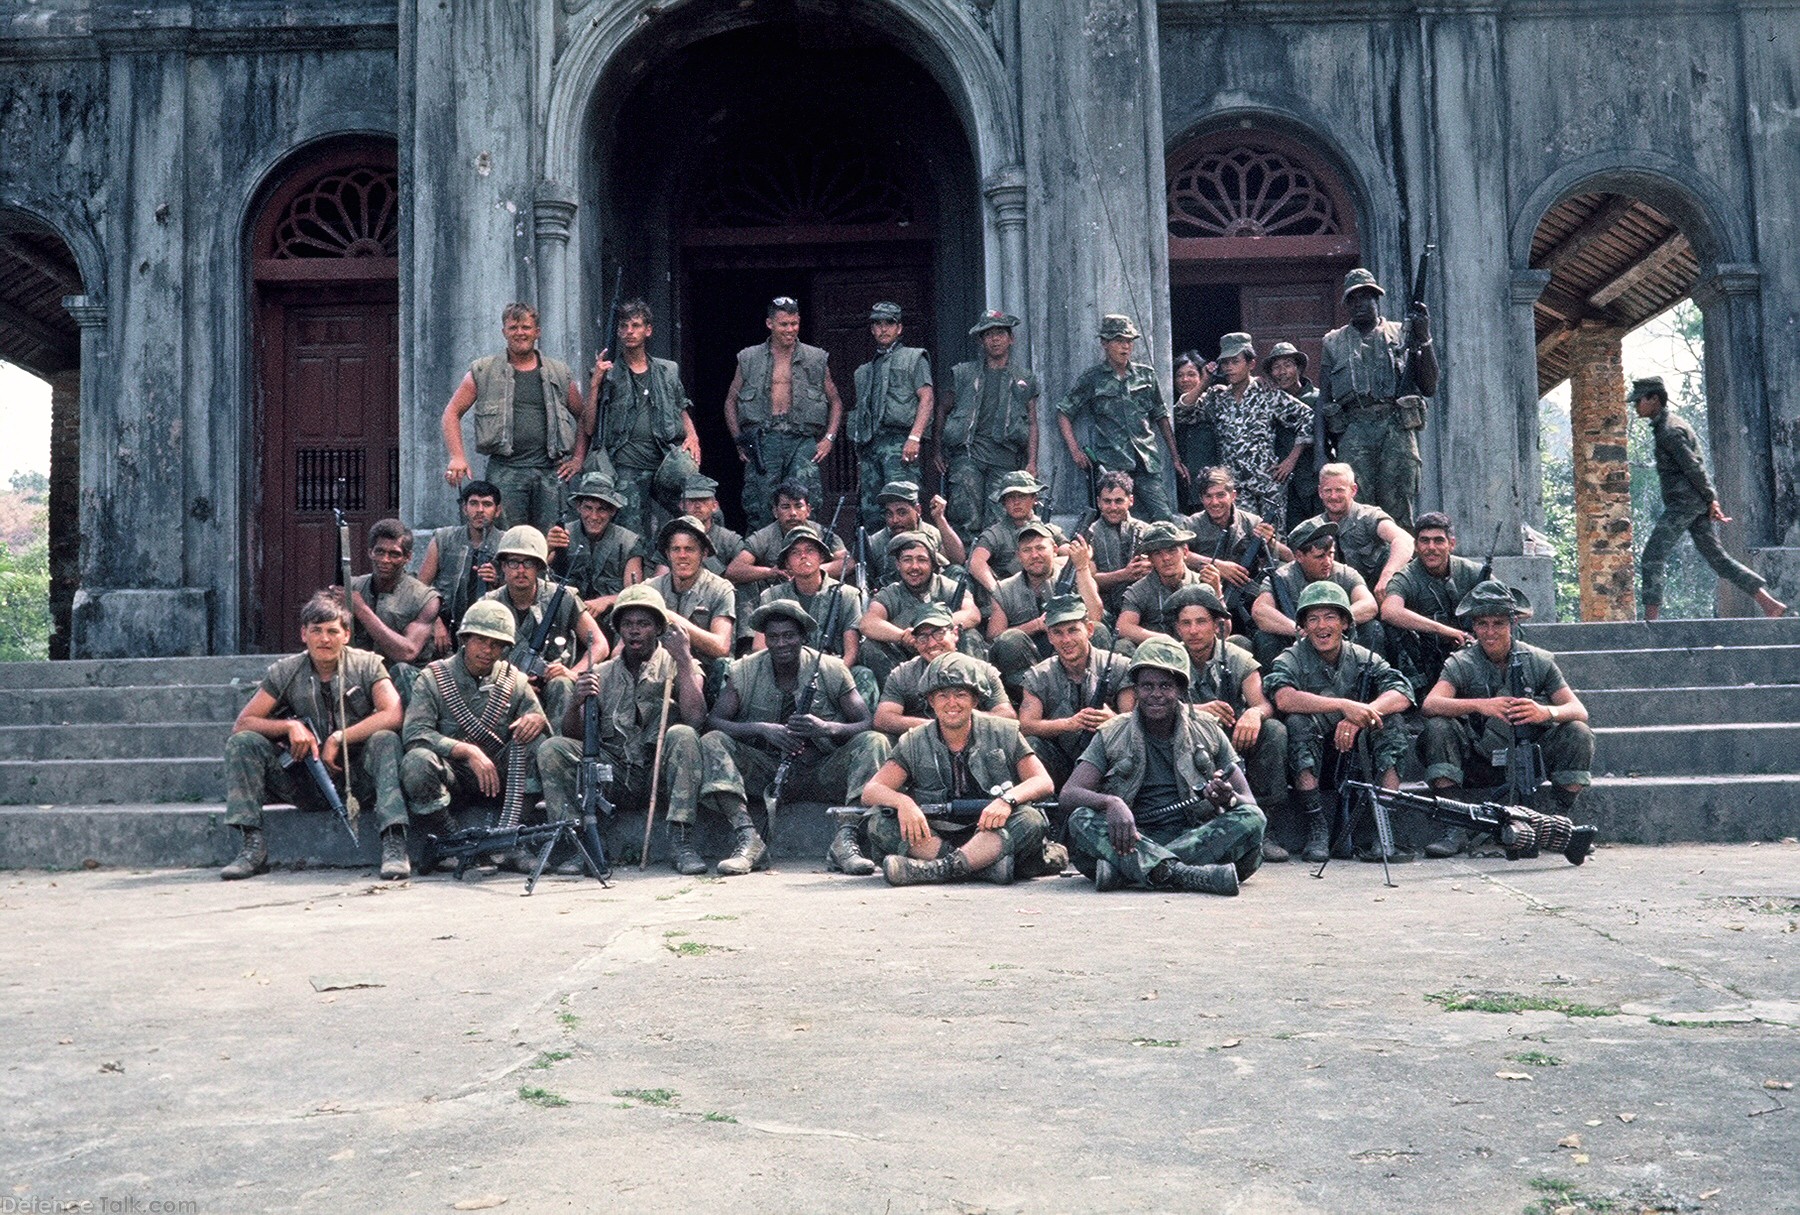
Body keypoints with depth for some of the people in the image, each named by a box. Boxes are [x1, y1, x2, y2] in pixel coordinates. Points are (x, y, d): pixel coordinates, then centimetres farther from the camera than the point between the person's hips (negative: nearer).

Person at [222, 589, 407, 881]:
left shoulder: (367, 665, -4)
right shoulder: (284, 672, 2)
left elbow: (392, 714, -20)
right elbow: (241, 724, 0)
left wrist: (338, 739, -22)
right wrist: (291, 726, -17)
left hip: (357, 778, -2)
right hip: (307, 785, 3)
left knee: (386, 741, -32)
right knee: (241, 743, -13)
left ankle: (394, 845, -38)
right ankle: (253, 845, -17)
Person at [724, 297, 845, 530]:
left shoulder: (817, 359, 12)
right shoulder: (749, 359, 12)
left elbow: (835, 402, 19)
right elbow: (731, 401, 18)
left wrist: (829, 438, 5)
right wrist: (739, 442, 8)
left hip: (802, 440, -1)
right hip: (762, 439, 1)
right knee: (760, 510, -2)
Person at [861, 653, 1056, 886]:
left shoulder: (1003, 733, 4)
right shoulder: (914, 743, 5)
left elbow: (1044, 783, -3)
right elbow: (870, 792, -3)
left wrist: (1007, 799, -24)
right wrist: (902, 801, -26)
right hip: (935, 838, 1)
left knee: (1031, 819, -30)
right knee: (880, 820, -22)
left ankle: (935, 869, -40)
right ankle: (987, 866, -33)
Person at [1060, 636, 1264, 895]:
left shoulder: (1207, 731, 9)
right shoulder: (1112, 735, 6)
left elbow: (1250, 803, 5)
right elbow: (1068, 793, -7)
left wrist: (1229, 798, -21)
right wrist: (1110, 802, -29)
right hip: (1134, 839, -1)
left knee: (1252, 818, -26)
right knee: (1081, 819, -28)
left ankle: (1121, 869, -35)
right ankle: (1193, 876, -45)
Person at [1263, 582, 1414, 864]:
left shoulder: (1363, 658, 3)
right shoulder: (1293, 658, -5)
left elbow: (1403, 694, -14)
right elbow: (1283, 697, -28)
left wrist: (1359, 717, -32)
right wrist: (1344, 705, -35)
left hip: (1355, 758, 3)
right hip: (1308, 766, -2)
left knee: (1391, 721, -19)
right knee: (1299, 722, -29)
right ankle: (1317, 829, -28)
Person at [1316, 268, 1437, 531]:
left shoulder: (1401, 334, 16)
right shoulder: (1334, 342, 19)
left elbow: (1429, 387, 11)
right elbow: (1324, 398, 16)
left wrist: (1424, 339, 1)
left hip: (1396, 429, 0)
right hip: (1353, 433, 0)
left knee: (1398, 510, -6)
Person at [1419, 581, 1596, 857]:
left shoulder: (1539, 661, -1)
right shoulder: (1461, 664, -5)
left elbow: (1579, 710, -9)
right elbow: (1430, 705, -22)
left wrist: (1546, 712, -32)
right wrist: (1478, 705, -40)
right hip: (1481, 766, -1)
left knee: (1578, 733, -22)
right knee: (1437, 728, -25)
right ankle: (1455, 828, -23)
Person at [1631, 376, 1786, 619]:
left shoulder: (1668, 429, -12)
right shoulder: (1670, 423, 20)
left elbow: (1693, 466, -16)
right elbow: (1692, 465, 19)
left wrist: (1711, 499, -13)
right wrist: (1711, 500, 17)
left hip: (1683, 502, -10)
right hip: (1696, 503, 10)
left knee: (1653, 555, -9)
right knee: (1716, 556, 9)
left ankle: (1650, 616, -10)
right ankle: (1768, 603, 6)